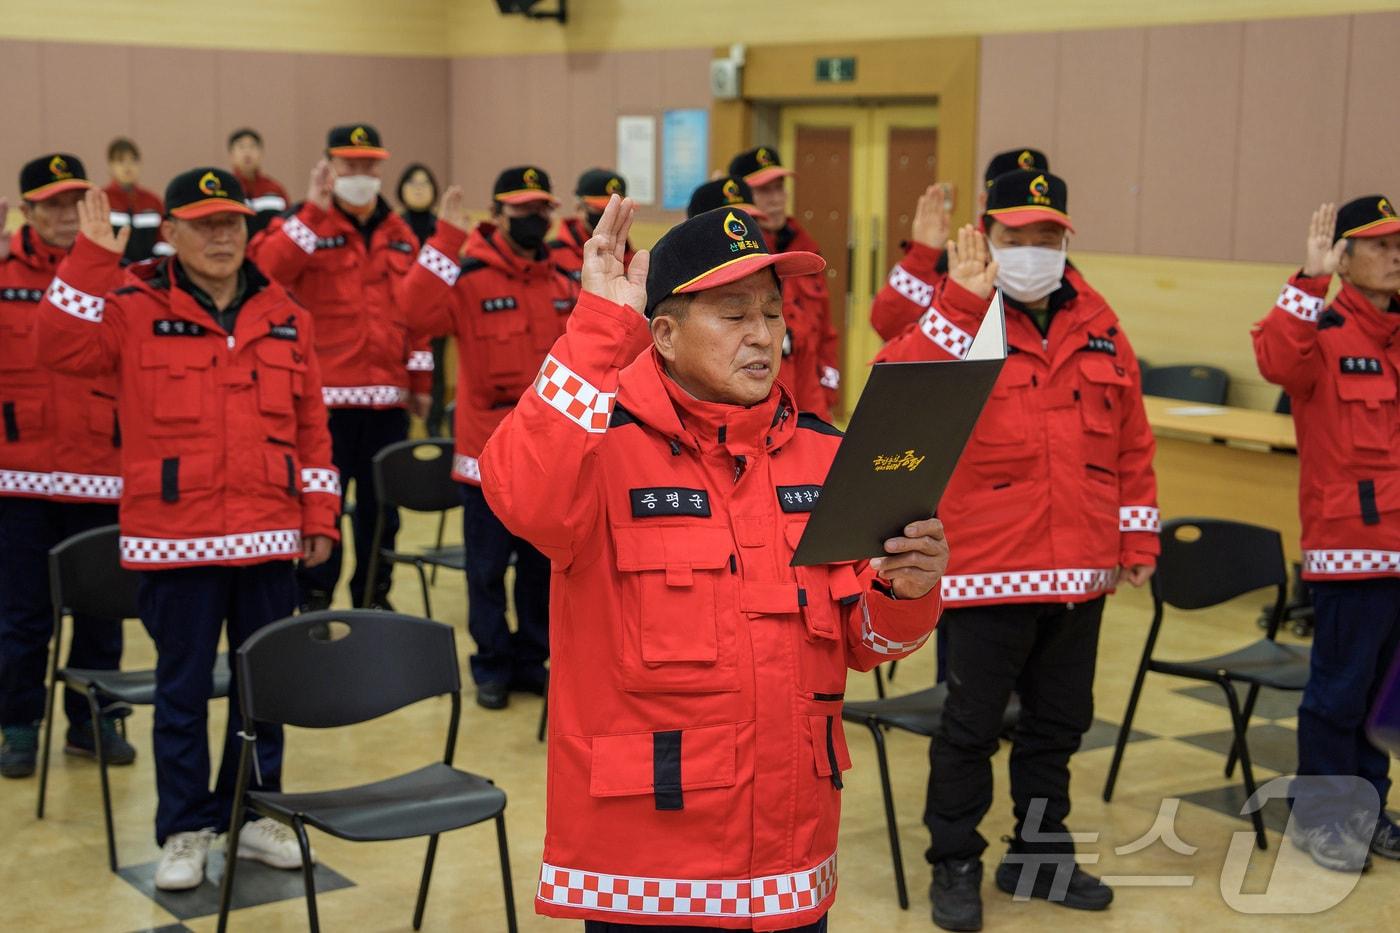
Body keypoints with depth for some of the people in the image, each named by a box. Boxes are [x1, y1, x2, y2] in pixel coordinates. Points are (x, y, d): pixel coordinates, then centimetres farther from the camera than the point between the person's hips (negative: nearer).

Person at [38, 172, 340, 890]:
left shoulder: (286, 319, 8)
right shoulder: (136, 312, -1)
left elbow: (311, 426, 10)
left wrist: (320, 514, 7)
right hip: (176, 540, -3)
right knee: (183, 688, 6)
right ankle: (184, 831, 19)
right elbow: (62, 347, -17)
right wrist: (91, 259, -22)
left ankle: (255, 815, 27)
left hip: (268, 538, 3)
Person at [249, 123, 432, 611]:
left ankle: (374, 596, 23)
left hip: (388, 396, 4)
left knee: (382, 503, 11)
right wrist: (313, 211, -22)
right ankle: (315, 600, 11)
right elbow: (266, 268, -19)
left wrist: (420, 378, 8)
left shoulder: (399, 234, 14)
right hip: (325, 396, -4)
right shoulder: (306, 224, 1)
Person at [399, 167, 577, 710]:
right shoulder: (470, 277, -7)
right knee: (488, 567, 5)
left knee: (543, 563, 12)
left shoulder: (564, 283, 10)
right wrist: (447, 239, -28)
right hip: (489, 453, -4)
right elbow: (419, 310, -26)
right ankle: (492, 666, 18)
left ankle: (531, 660, 25)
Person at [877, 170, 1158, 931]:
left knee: (1058, 723, 17)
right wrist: (962, 301, -28)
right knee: (971, 725, 5)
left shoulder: (1097, 327, 7)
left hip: (1081, 575, 5)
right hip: (986, 569, -5)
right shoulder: (961, 322, -7)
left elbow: (1131, 440, 12)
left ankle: (1039, 854, 34)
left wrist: (1138, 536, 10)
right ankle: (955, 864, 21)